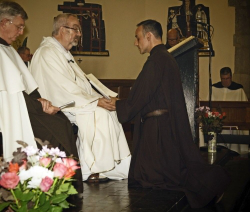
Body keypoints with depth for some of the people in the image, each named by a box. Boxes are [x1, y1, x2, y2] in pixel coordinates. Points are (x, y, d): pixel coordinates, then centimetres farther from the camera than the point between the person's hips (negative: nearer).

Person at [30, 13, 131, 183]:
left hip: (72, 102, 10)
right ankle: (90, 170, -17)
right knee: (98, 115, -24)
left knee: (109, 111, -6)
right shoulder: (48, 53, -14)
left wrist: (99, 99, 2)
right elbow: (64, 87, -22)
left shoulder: (65, 54, 19)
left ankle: (119, 165, -9)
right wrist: (94, 101, -21)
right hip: (56, 107, -10)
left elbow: (81, 84, 17)